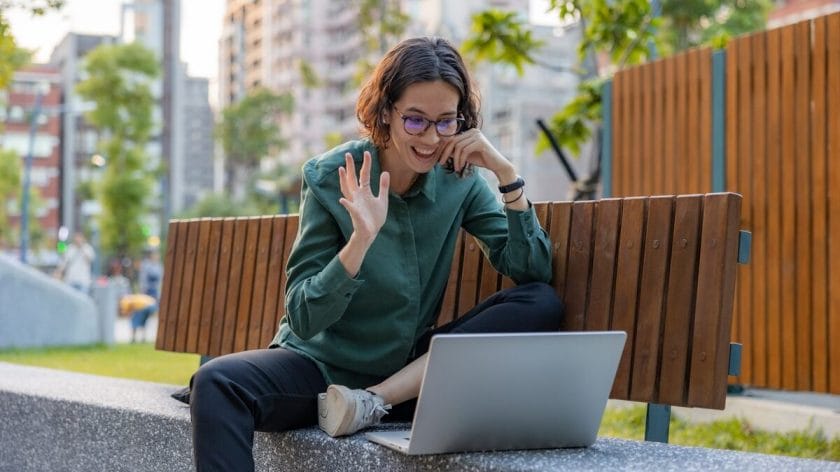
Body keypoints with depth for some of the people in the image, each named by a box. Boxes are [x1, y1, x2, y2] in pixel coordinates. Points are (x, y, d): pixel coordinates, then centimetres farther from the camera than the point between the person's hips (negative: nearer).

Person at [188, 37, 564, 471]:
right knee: (216, 382, -32)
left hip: (407, 372, 4)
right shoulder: (330, 178, -11)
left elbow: (533, 272, -7)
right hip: (322, 366, -3)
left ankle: (374, 402, -19)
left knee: (542, 305, -17)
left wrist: (507, 174, -16)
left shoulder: (460, 180, -2)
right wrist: (361, 241, -29)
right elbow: (303, 319, -14)